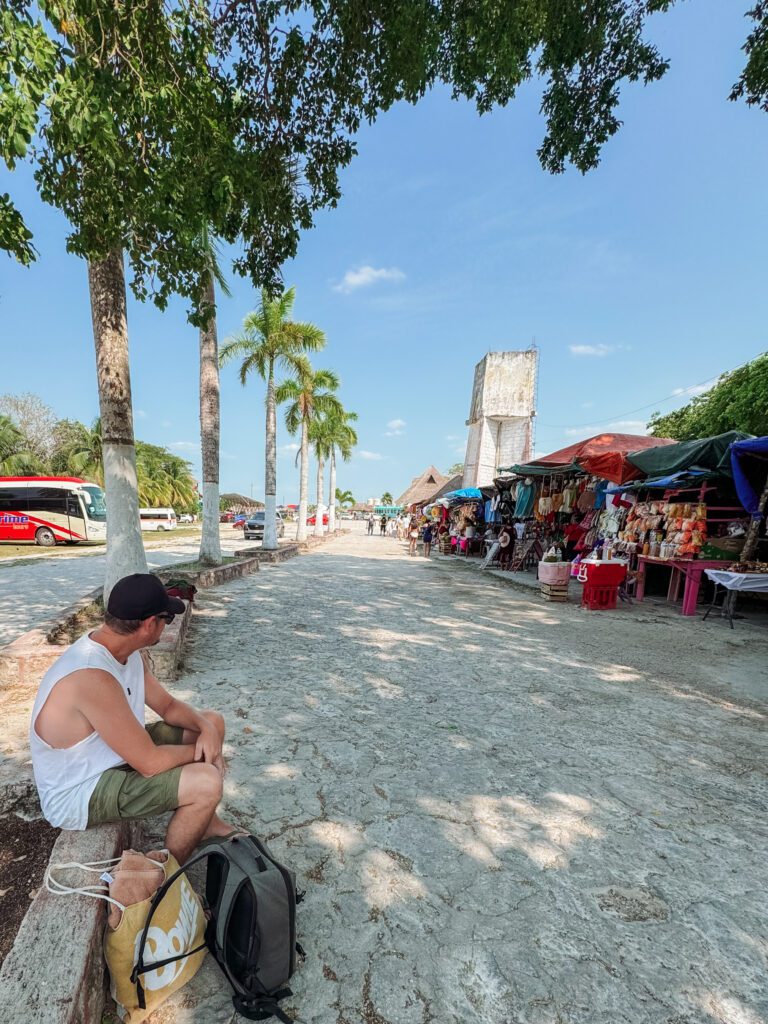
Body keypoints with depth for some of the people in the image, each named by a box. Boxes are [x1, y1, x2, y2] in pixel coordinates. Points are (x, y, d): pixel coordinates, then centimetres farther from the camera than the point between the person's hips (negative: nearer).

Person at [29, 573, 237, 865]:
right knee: (207, 782, -24)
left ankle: (205, 822, 24)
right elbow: (151, 763, -31)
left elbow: (168, 705, 4)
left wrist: (206, 728, -15)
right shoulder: (93, 678, -36)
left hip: (117, 755, 9)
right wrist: (200, 752, -13)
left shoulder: (128, 653, -6)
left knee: (212, 722, 8)